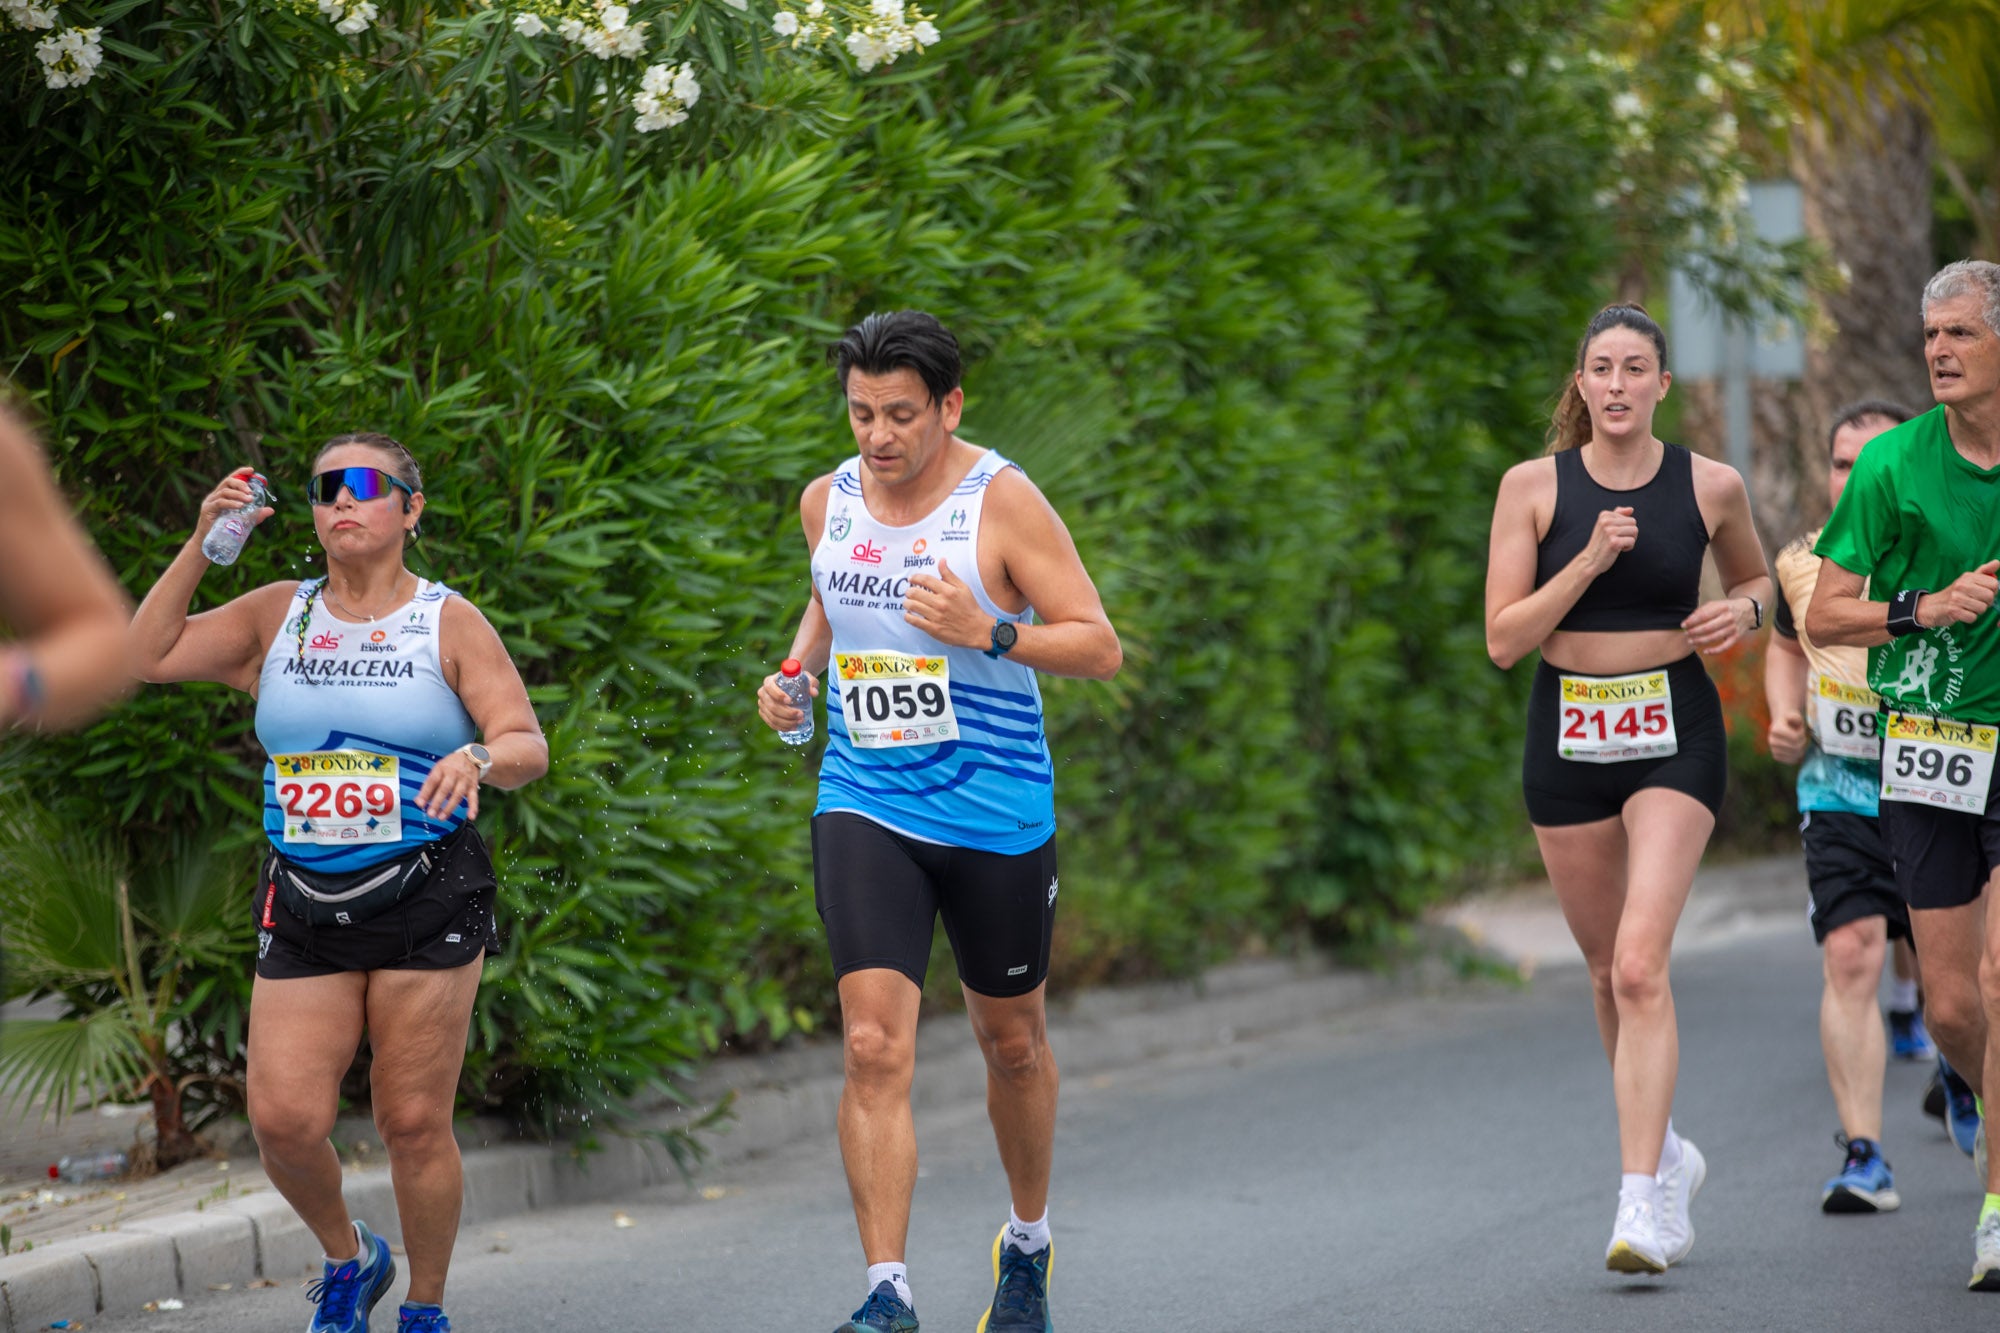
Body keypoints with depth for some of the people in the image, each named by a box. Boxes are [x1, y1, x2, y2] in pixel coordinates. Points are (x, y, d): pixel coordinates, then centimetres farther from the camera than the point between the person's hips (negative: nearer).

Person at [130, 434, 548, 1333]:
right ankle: (349, 1258, 21)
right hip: (304, 904, 2)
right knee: (283, 1120, -8)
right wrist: (201, 544, -6)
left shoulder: (449, 624, 2)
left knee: (413, 1124, -2)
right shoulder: (277, 617, 9)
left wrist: (478, 759, -28)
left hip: (426, 896, -2)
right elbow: (146, 655, 2)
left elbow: (529, 748, -5)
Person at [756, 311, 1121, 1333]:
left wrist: (988, 633, -25)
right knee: (875, 1046, -14)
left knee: (1011, 1042, 15)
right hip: (864, 806, 2)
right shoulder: (827, 501, 4)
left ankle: (1028, 1242, 40)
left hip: (995, 815, -2)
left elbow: (1100, 646, -10)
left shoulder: (1002, 501, -10)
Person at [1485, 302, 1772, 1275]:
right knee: (1609, 972, 13)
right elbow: (1504, 639, -6)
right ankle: (1668, 1155, 36)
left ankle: (1644, 1201, -19)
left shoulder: (1709, 486, -1)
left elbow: (1756, 577, 19)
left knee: (1640, 966, -17)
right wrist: (1590, 561, -17)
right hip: (1568, 738, 2)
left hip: (1673, 737, -2)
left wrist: (1743, 611, -4)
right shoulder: (1534, 486, -3)